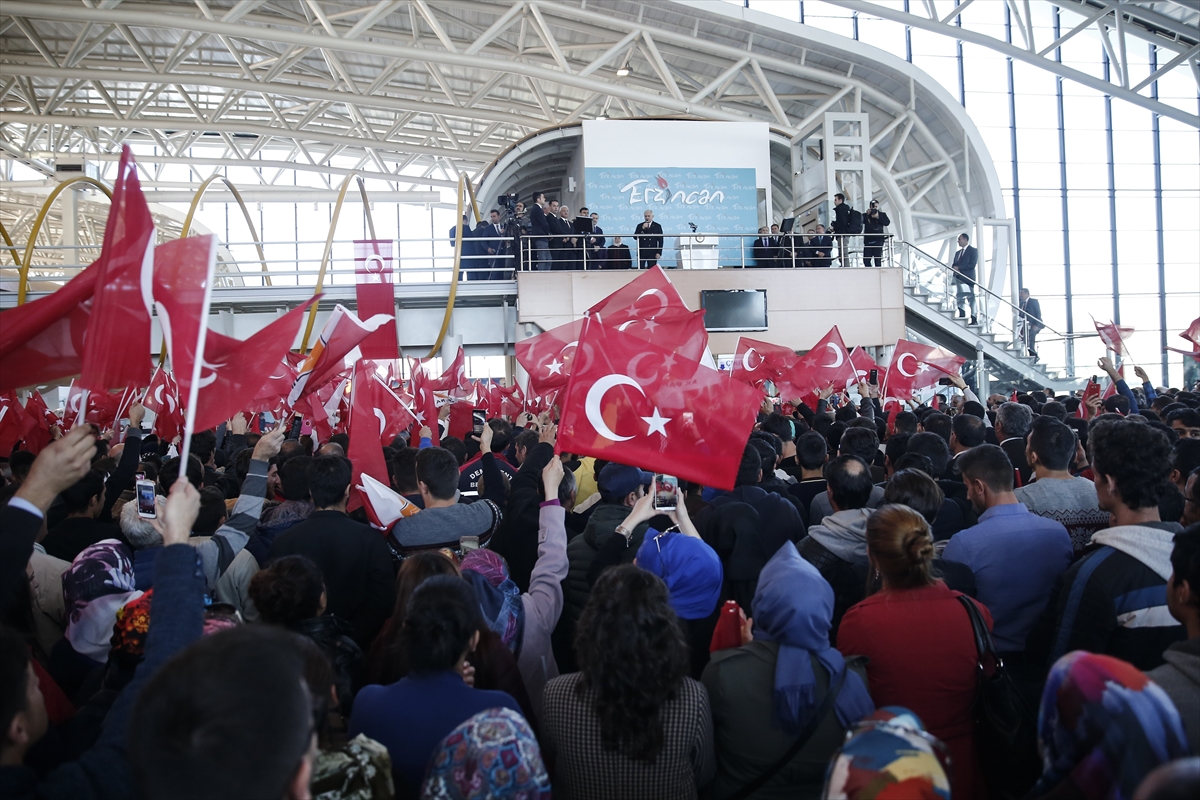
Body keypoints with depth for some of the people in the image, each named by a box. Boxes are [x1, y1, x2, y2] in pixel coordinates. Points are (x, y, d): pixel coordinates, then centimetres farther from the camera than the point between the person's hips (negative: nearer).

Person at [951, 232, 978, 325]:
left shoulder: (973, 251, 1)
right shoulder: (957, 253, 22)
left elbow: (972, 264, -10)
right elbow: (954, 265, 19)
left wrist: (959, 267, -12)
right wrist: (954, 268, -5)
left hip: (968, 279, -7)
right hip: (958, 279, 7)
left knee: (971, 299, -8)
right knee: (959, 298, 4)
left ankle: (973, 320, -8)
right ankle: (962, 319, 7)